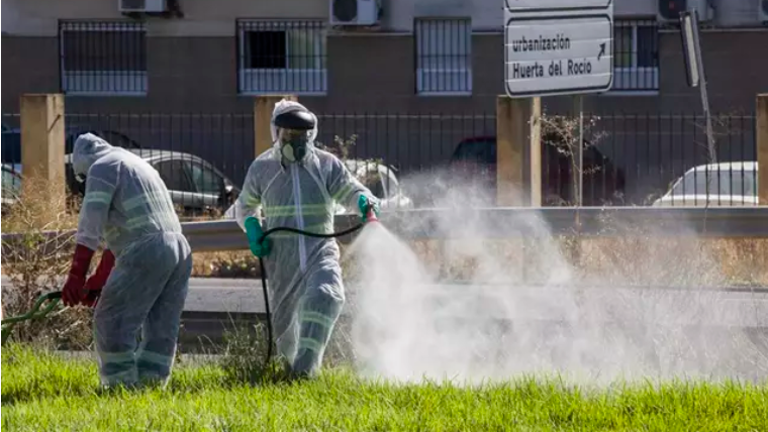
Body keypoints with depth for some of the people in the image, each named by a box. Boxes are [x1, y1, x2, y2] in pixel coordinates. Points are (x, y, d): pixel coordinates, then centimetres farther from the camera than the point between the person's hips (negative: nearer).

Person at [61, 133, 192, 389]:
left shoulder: (103, 167, 3)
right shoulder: (135, 165, 31)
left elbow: (90, 225, -8)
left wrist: (76, 277, -11)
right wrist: (98, 279, 35)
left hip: (147, 252, -9)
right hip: (180, 248, 9)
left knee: (112, 323, -4)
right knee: (161, 329, 10)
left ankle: (121, 385, -6)